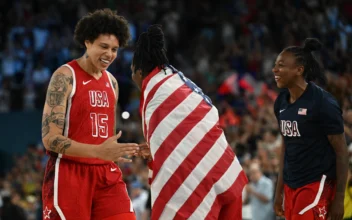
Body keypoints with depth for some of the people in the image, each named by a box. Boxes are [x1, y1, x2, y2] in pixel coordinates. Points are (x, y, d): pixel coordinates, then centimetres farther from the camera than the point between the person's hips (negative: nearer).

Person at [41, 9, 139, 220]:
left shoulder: (112, 82, 13)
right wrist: (99, 151, -27)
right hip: (70, 173, -6)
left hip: (106, 173, 6)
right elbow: (50, 138, -17)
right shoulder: (65, 76, -10)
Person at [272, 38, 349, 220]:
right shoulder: (281, 102, 7)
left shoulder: (323, 103, -14)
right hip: (291, 186, 7)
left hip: (317, 185, -7)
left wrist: (339, 198, -13)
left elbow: (341, 152, -11)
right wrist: (279, 191, 16)